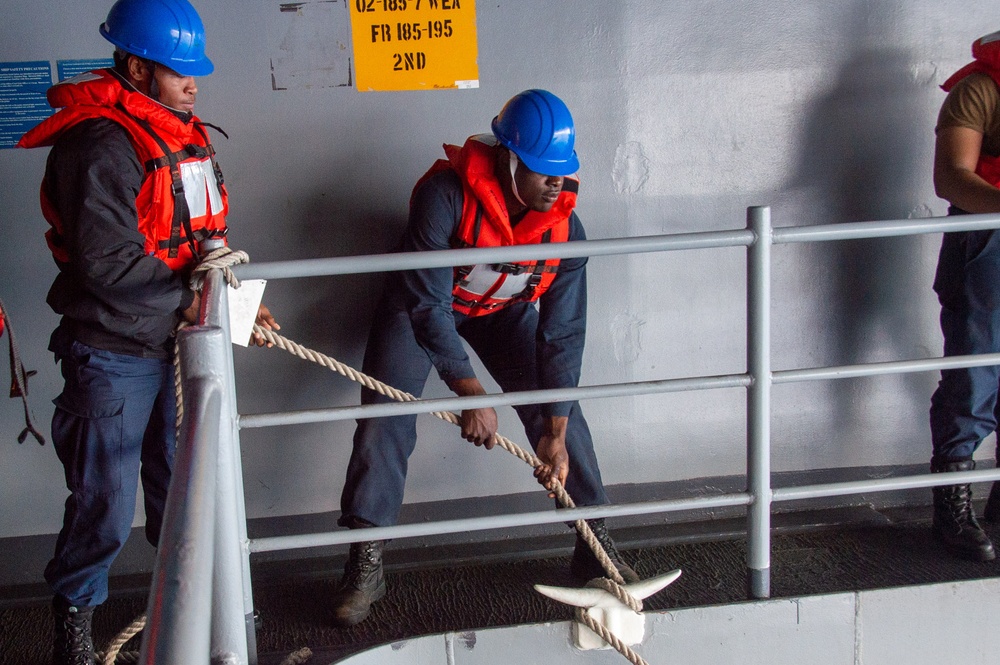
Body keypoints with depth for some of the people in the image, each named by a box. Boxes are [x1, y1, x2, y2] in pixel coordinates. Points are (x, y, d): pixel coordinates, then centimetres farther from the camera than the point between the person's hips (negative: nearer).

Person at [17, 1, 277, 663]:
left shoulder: (187, 136, 11)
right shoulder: (102, 143, -19)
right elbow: (105, 263, -23)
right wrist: (189, 301, -18)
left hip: (180, 344, 8)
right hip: (115, 354, -8)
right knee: (107, 507, 2)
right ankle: (75, 610, 25)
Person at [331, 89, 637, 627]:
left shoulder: (564, 225, -24)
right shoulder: (446, 193, -37)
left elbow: (562, 335, -20)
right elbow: (426, 302, -37)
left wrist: (556, 432, -23)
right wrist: (470, 393, -42)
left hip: (503, 307, 3)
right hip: (425, 303, -2)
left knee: (559, 409, -7)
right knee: (385, 416, -14)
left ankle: (596, 544, 7)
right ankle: (364, 565, -4)